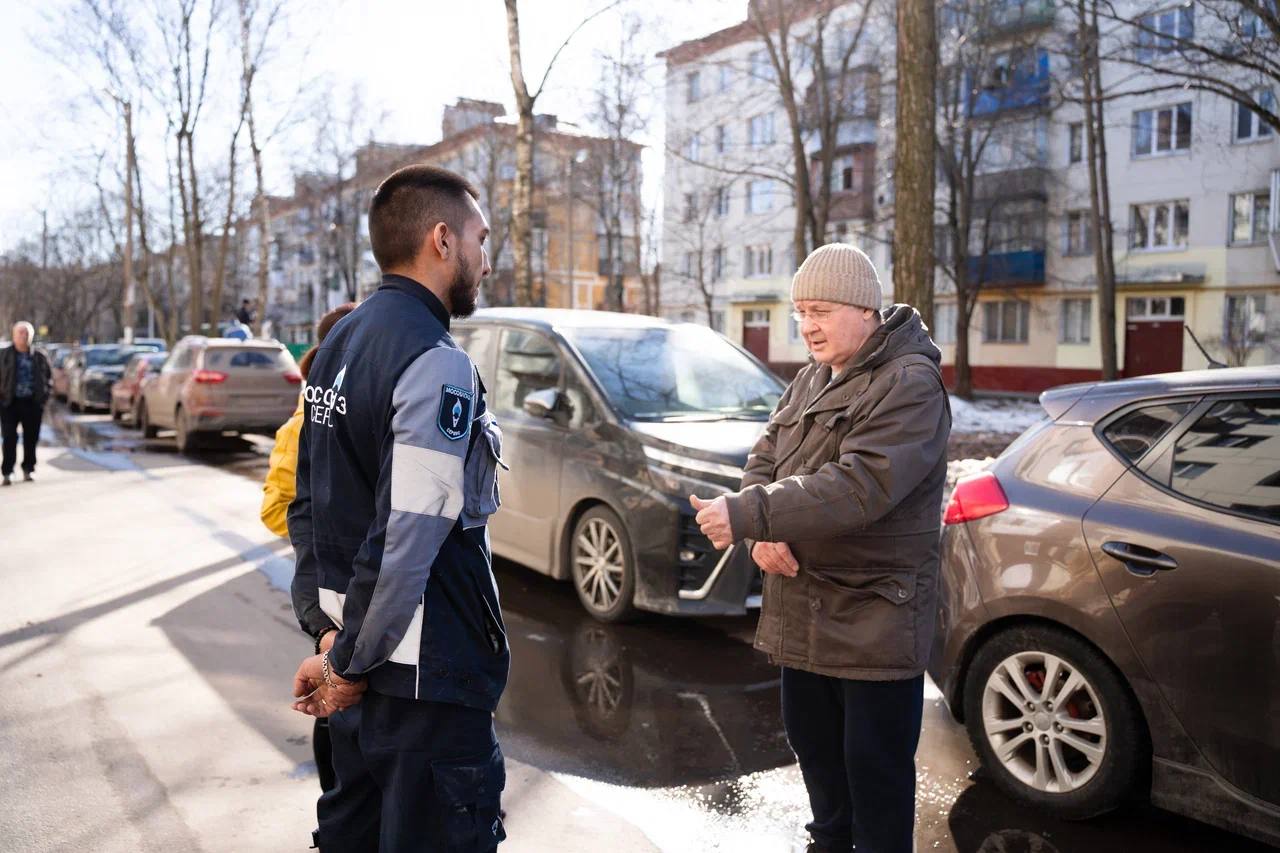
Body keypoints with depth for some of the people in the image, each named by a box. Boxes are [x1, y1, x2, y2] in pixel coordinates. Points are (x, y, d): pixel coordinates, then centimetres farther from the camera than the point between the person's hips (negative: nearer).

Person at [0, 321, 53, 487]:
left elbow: (49, 377, 15)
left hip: (32, 403, 2)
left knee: (31, 437, 8)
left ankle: (28, 469, 22)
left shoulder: (39, 357, 5)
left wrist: (43, 395, 6)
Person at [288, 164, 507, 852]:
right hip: (426, 671, -9)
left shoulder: (338, 345, 9)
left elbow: (307, 507, 14)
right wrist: (347, 664, -12)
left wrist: (342, 649, 16)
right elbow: (407, 538, -25)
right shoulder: (437, 364, -19)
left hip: (363, 651, 9)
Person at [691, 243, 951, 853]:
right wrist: (763, 534, -12)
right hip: (801, 607, 8)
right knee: (812, 739, 22)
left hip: (875, 616, -8)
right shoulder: (811, 381, 11)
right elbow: (764, 461, 9)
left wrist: (747, 515, -31)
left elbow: (857, 486, -28)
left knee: (875, 763, 4)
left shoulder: (910, 385, -17)